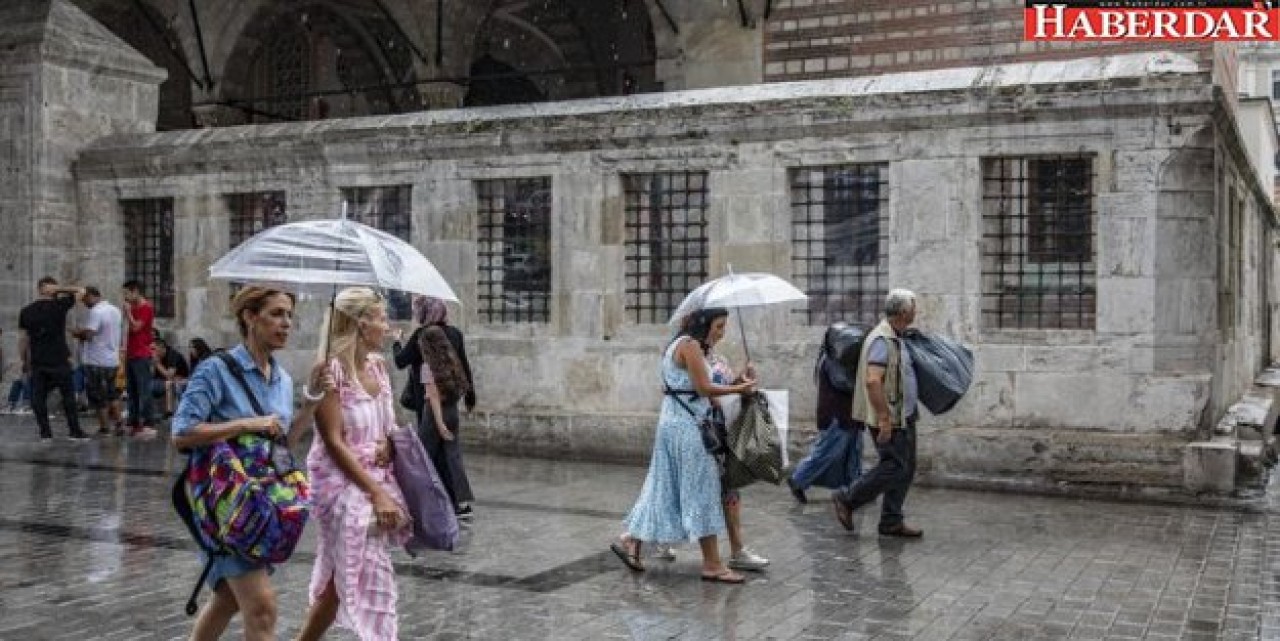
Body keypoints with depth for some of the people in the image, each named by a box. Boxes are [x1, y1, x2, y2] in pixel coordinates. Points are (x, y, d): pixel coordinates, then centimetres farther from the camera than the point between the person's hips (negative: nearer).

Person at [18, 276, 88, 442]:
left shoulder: (26, 312, 4)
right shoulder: (59, 305, -5)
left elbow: (24, 338, 5)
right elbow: (79, 291, 3)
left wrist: (25, 361, 12)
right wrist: (58, 290, 0)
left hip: (37, 362, 3)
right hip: (59, 360, -2)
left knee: (38, 397, 8)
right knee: (68, 396, 5)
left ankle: (45, 433, 6)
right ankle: (75, 431, 6)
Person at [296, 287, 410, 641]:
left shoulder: (378, 365, 7)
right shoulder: (332, 371, -15)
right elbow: (334, 442, -17)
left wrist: (390, 442, -5)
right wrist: (378, 494, -20)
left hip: (377, 478, 7)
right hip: (342, 482, -7)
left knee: (339, 580, 15)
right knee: (372, 579, -8)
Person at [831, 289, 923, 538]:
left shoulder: (896, 339, 14)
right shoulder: (882, 340, -19)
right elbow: (872, 380, -28)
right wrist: (884, 418, -28)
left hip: (903, 416, 10)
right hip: (889, 418, -10)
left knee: (906, 468, 11)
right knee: (894, 467, -8)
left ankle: (891, 522, 18)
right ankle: (846, 499, 5)